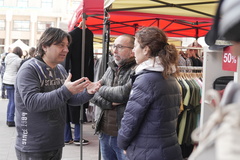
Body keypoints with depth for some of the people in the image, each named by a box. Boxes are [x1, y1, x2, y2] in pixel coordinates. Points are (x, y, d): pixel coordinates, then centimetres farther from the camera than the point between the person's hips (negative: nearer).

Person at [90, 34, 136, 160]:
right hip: (105, 133, 7)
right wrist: (110, 104, -14)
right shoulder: (111, 68, 10)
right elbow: (93, 94, 5)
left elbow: (123, 94, -24)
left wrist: (102, 89, -6)